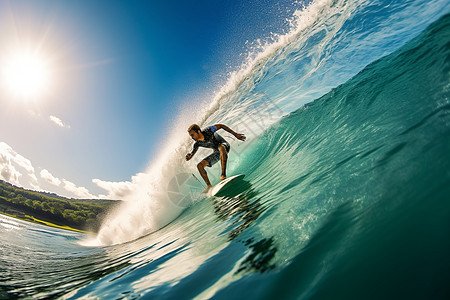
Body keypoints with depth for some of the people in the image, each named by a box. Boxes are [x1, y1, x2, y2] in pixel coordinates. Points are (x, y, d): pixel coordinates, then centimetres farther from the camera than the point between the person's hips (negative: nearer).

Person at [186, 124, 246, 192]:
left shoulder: (207, 131, -25)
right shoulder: (197, 143, -10)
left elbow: (221, 126, -18)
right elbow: (192, 153, -5)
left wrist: (235, 134, -21)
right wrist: (188, 156, -31)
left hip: (224, 145, -6)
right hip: (217, 153, 6)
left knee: (220, 147, -42)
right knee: (200, 165, -4)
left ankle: (223, 174, -46)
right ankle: (209, 186, 1)